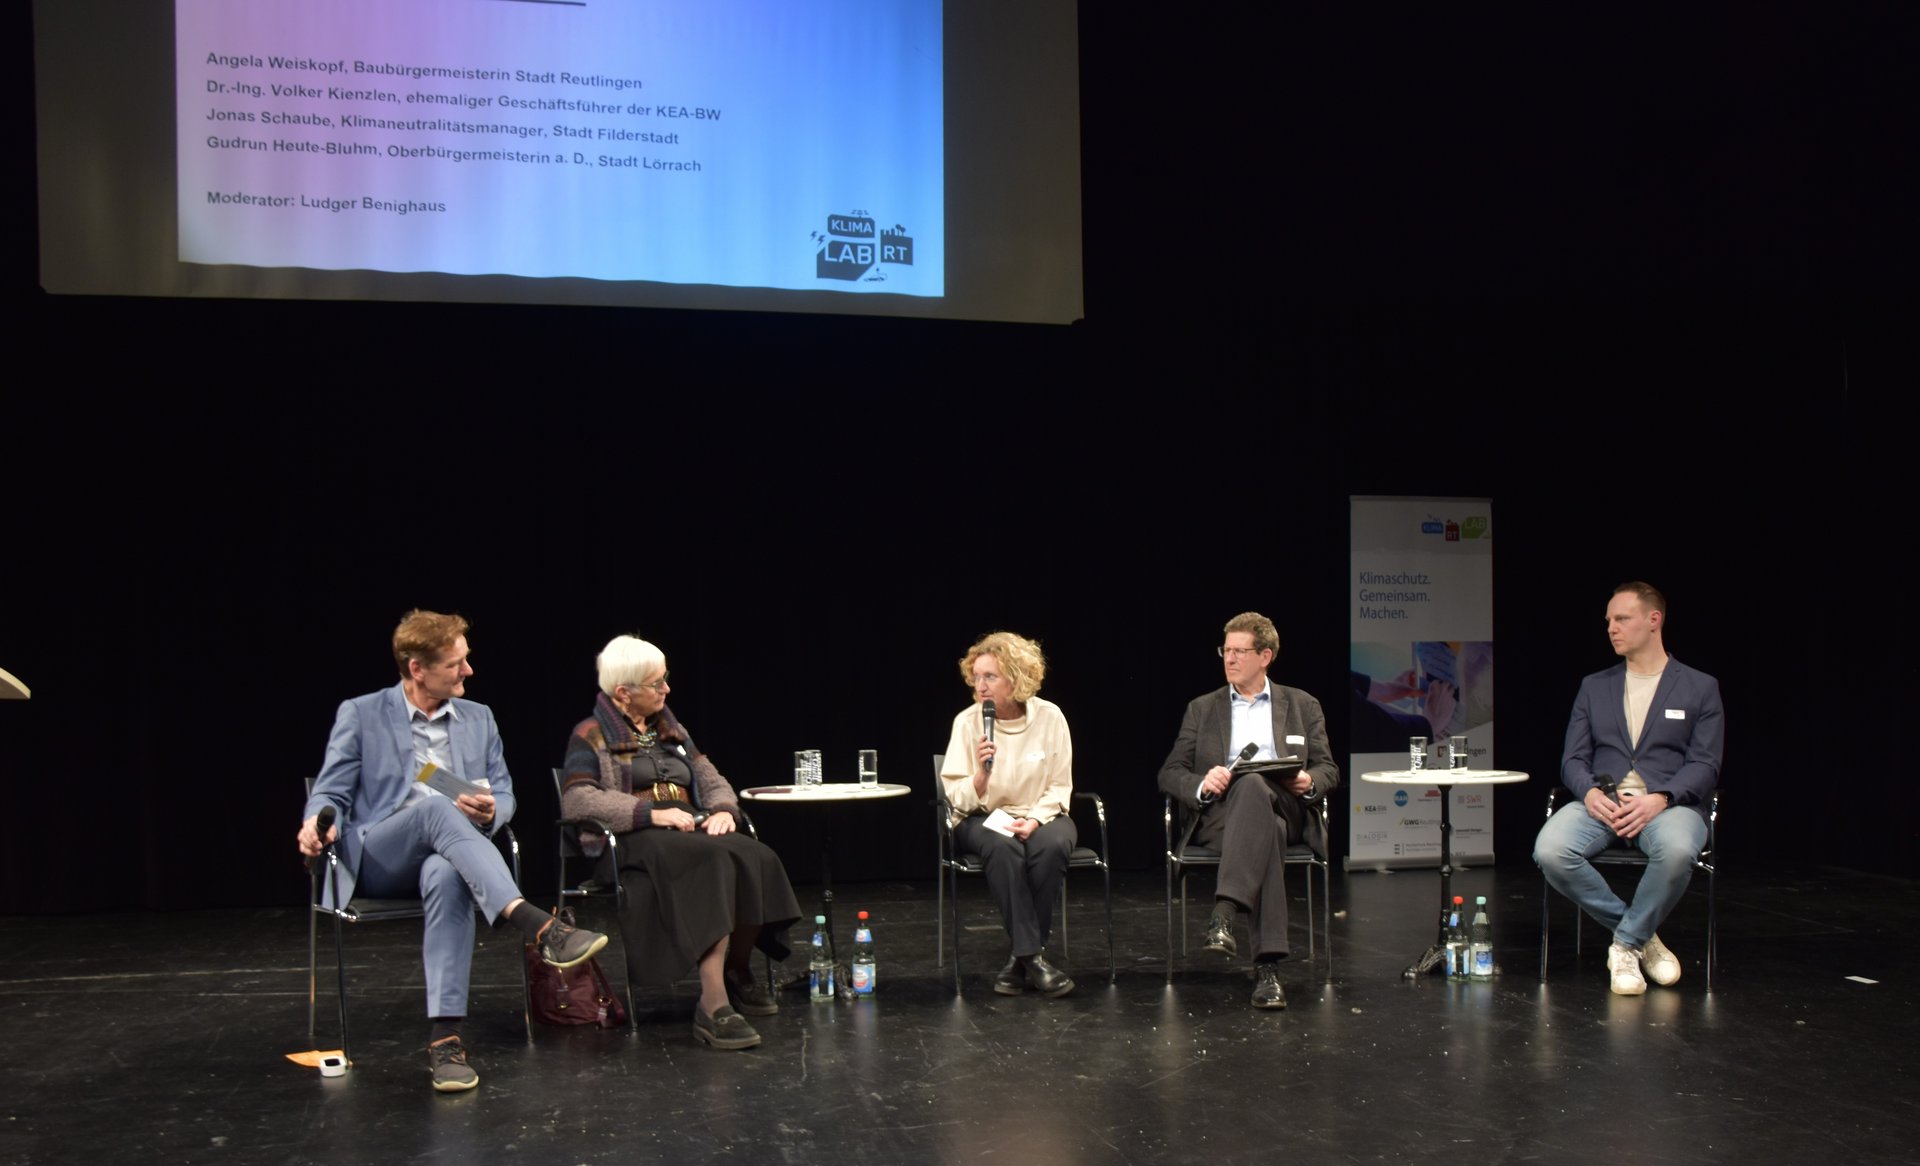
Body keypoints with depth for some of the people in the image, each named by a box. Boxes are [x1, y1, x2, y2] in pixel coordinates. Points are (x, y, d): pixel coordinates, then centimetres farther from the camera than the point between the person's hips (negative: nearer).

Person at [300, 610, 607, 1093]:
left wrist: (491, 812, -9)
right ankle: (537, 926, -51)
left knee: (448, 876, -38)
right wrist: (319, 824, -20)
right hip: (375, 859, -2)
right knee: (437, 806, -35)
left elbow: (504, 795, 16)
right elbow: (332, 791, 5)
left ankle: (445, 1036, -42)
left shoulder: (479, 719, 17)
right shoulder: (360, 715, 8)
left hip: (448, 856, 2)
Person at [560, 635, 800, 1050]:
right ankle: (713, 1005, -41)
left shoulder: (671, 730, 24)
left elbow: (710, 779, 21)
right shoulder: (591, 736, 4)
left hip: (689, 830, 6)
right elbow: (576, 799, -11)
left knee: (756, 859, -26)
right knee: (715, 862, -37)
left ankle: (737, 972, -3)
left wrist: (724, 810, -4)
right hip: (634, 842, -6)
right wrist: (651, 813, -20)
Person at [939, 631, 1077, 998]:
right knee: (1003, 848, -35)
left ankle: (1022, 957, -22)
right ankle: (1032, 956, -30)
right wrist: (981, 774, -28)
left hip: (1039, 816, 1)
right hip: (983, 819, -1)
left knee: (1051, 845, -33)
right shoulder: (968, 721, -8)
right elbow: (957, 800, -8)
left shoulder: (1049, 716, -6)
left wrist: (1034, 820, -16)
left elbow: (1060, 787, 1)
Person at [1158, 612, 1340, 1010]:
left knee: (1252, 785, -39)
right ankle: (1267, 966, -46)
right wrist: (1202, 784, -10)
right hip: (1220, 814, 0)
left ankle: (1224, 913, -48)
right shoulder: (1202, 709, 21)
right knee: (1266, 830, -39)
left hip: (1285, 809, 0)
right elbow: (1169, 774, 13)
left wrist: (1310, 781, -9)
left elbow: (1329, 769, 16)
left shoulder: (1302, 706, 21)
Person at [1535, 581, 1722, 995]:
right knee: (1550, 852, -30)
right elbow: (1573, 759, 12)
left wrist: (1659, 799, -18)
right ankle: (1642, 936, -8)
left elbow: (1705, 766, 1)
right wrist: (1591, 793, -12)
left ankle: (1626, 944, -13)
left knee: (1677, 851, -40)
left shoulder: (1700, 688, 9)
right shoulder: (1594, 686, 18)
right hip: (1601, 803, 3)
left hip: (1668, 803, -3)